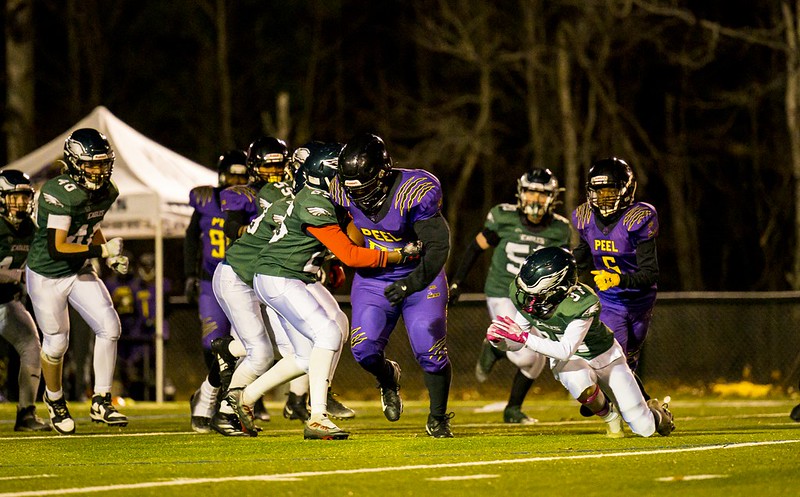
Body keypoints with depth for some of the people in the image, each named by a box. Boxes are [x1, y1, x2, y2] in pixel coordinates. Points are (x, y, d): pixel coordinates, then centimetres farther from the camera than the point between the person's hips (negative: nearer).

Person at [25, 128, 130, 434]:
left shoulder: (106, 192, -3)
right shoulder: (61, 194, -28)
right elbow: (56, 248, -32)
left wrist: (111, 256, 3)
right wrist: (102, 251, -30)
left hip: (79, 271, 6)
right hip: (47, 275, -6)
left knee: (109, 327, -8)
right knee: (56, 343, 5)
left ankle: (101, 403, 0)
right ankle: (55, 401, 32)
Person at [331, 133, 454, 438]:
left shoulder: (414, 192, -29)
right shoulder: (343, 192, -15)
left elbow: (438, 247, -28)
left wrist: (410, 284, -35)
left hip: (419, 275, -3)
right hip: (372, 279, 3)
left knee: (430, 352, -11)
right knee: (365, 350, -12)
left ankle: (438, 418, 13)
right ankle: (388, 378, 24)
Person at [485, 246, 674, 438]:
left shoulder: (582, 303, -36)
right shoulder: (524, 297, -20)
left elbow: (566, 351, -40)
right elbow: (517, 343, -11)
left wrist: (525, 337, -48)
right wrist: (499, 339, -33)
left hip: (605, 357, -3)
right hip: (568, 363, 3)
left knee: (645, 429, -4)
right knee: (581, 385, -36)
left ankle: (656, 411, 35)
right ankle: (609, 416, -2)